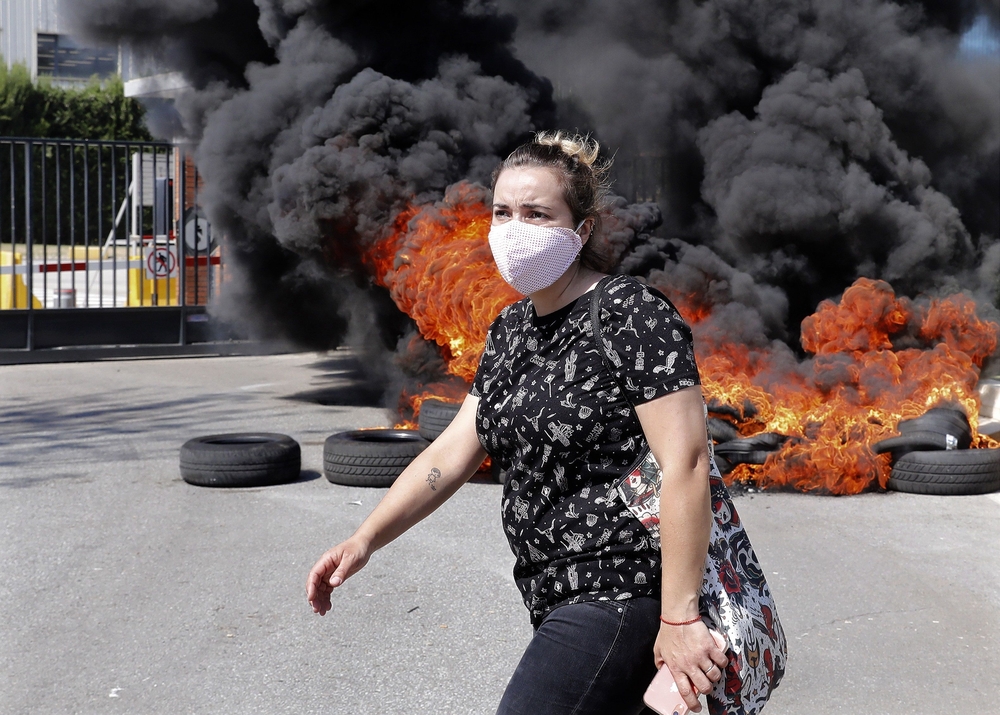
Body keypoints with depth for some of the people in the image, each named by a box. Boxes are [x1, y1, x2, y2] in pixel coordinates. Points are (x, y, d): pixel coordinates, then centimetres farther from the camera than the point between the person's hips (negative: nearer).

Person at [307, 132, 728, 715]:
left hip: (620, 597, -8)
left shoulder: (631, 316, -14)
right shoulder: (512, 329, 11)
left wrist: (679, 617, -22)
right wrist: (365, 541, 1)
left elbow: (685, 463, -20)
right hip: (559, 601, 8)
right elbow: (454, 451, 11)